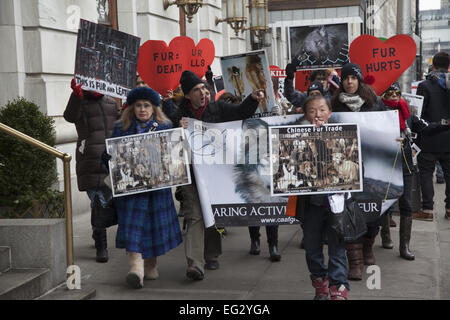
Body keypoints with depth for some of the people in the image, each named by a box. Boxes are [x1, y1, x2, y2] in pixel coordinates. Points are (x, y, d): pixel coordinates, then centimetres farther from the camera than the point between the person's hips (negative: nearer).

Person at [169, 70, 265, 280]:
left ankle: (211, 255, 32)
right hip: (191, 174, -2)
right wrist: (178, 129, -21)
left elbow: (241, 113, 3)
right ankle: (195, 264, -16)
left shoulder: (218, 109, 6)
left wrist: (253, 99, -13)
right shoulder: (178, 116, 0)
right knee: (195, 216, -10)